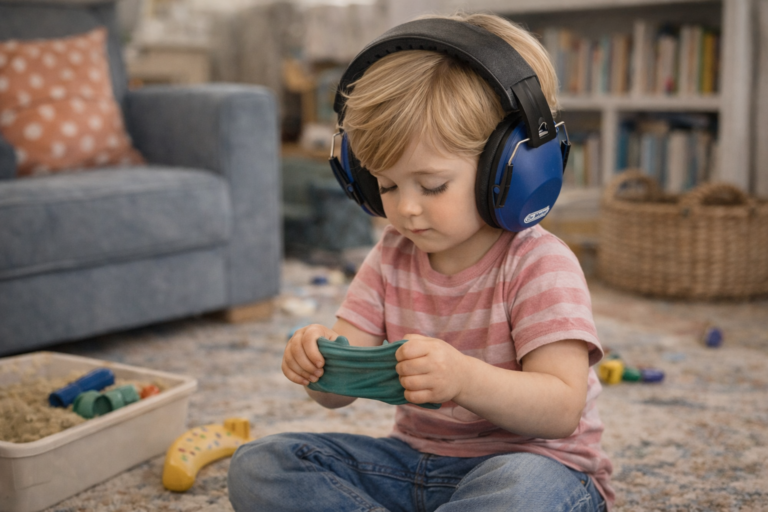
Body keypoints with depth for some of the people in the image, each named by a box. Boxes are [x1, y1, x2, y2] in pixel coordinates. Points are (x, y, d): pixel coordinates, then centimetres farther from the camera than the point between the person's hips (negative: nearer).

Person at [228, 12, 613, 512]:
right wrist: (319, 362, -24)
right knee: (259, 466, -8)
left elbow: (562, 409, -22)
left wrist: (464, 378, -40)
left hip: (530, 462, -5)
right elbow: (339, 393, 1)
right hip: (415, 460, 5)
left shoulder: (540, 265, -14)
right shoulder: (392, 256, 3)